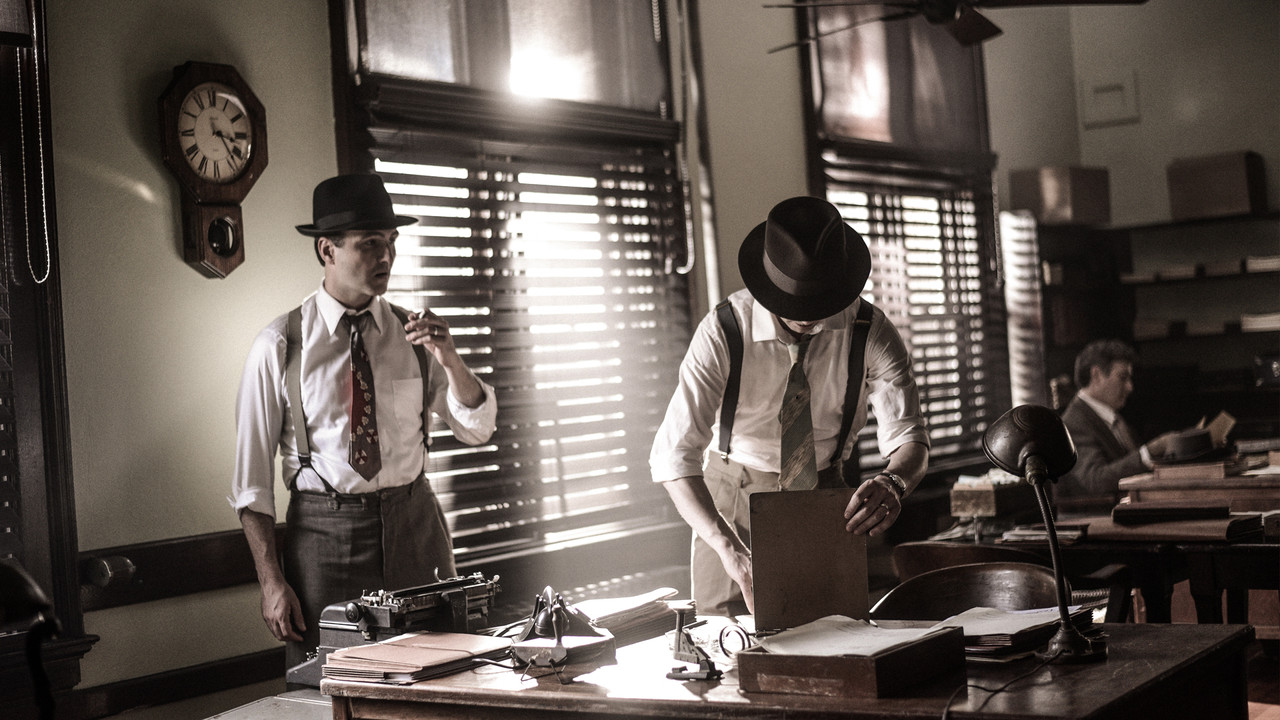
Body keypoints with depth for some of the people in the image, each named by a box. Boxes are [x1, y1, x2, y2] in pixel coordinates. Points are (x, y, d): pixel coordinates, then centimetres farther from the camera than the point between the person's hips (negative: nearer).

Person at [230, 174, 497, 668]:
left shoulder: (411, 332, 4)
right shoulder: (278, 347, -6)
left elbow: (475, 430, 4)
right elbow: (252, 474, -4)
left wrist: (450, 360, -14)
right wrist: (272, 581, -8)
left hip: (415, 530, 3)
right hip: (324, 533, -3)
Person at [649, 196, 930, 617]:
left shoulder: (870, 332, -19)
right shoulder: (724, 331, -25)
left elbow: (909, 440, -20)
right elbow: (673, 455, -30)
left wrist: (894, 483, -47)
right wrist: (730, 550, -44)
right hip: (736, 496, -1)